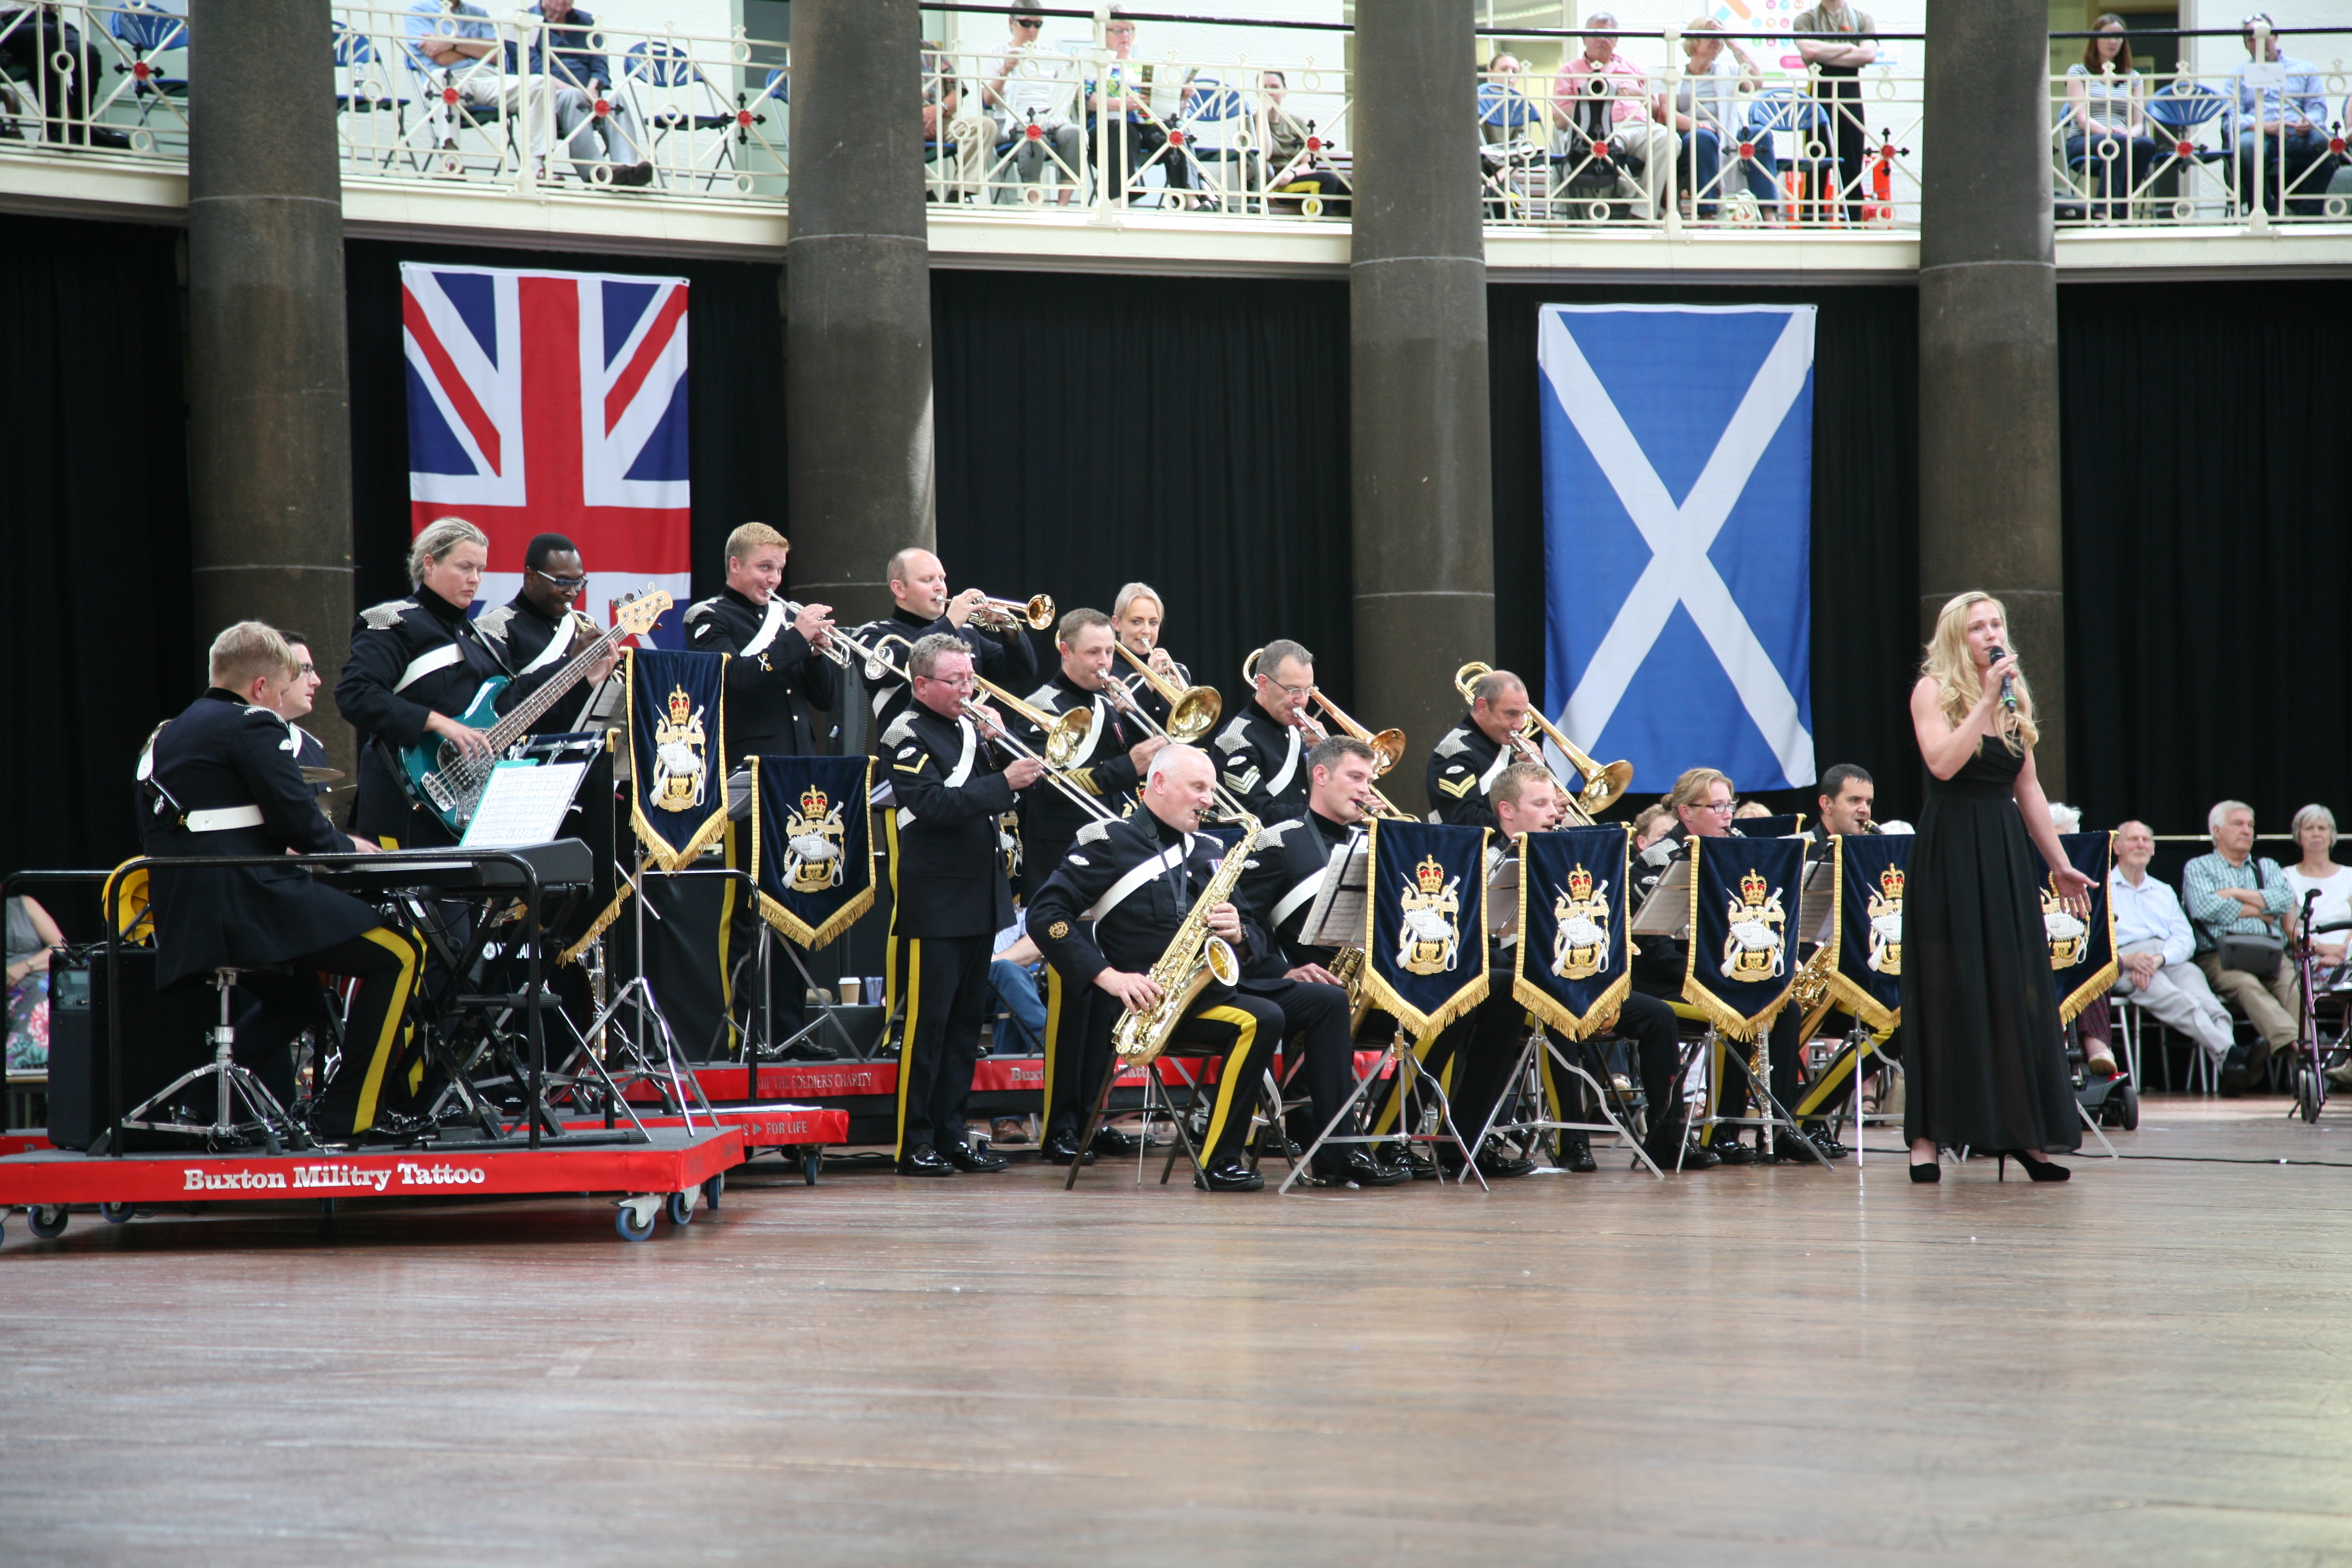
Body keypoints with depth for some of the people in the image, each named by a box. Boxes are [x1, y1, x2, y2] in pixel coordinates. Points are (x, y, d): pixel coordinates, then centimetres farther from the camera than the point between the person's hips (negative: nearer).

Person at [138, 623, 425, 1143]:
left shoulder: (167, 736, 21)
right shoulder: (253, 725, -5)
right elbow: (299, 822, -13)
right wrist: (346, 847, 8)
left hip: (179, 919, 9)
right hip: (244, 901, -9)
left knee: (297, 998, 31)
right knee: (397, 954, -3)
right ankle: (349, 1114, -6)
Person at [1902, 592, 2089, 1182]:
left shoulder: (2017, 697, 13)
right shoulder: (1933, 691, -4)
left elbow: (2028, 788, 17)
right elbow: (1942, 763, -21)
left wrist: (2060, 863, 16)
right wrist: (1986, 700, -19)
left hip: (2006, 851, 5)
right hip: (1949, 851, -5)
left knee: (2019, 989, 2)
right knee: (1948, 993, -4)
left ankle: (2026, 1133, 6)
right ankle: (1927, 1137, 1)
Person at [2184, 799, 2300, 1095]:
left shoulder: (2268, 868, 28)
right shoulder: (2198, 868, 17)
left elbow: (2286, 899, 6)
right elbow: (2204, 907, -4)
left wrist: (2238, 895, 2)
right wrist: (2258, 911, 4)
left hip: (2271, 956, 3)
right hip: (2220, 956, -3)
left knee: (2294, 984, -32)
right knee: (2246, 985, -37)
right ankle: (2295, 1044, -59)